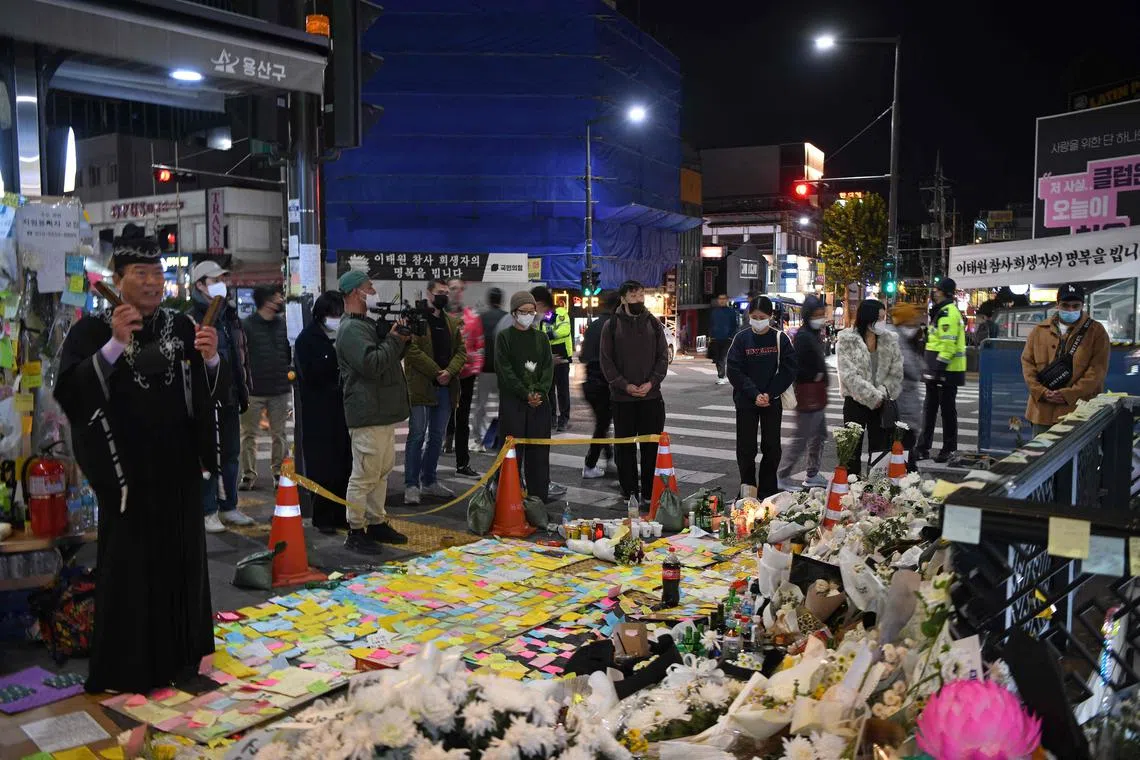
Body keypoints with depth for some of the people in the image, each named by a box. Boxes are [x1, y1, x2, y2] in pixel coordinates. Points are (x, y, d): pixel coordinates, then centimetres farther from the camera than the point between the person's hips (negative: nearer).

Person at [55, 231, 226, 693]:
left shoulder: (182, 327, 6)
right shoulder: (92, 331, -4)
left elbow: (215, 393, 5)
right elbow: (68, 392, -17)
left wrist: (211, 358, -16)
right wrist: (114, 345, -26)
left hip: (178, 468, 4)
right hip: (125, 469, -4)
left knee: (180, 557, 12)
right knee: (129, 563, 2)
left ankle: (179, 653, 29)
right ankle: (127, 664, 16)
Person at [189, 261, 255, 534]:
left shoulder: (230, 316, 16)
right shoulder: (192, 319, -9)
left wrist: (244, 391, 18)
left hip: (230, 398, 7)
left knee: (231, 454, 12)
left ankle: (229, 507, 23)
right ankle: (208, 512, 8)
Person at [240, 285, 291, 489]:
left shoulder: (283, 324, 10)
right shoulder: (246, 325, -4)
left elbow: (290, 353, 15)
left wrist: (289, 374, 2)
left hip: (280, 390, 4)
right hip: (253, 391, -4)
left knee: (279, 434, 8)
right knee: (249, 434, 3)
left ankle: (279, 472, 17)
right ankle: (249, 474, 11)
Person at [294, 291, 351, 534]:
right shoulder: (307, 340, -4)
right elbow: (310, 375, -15)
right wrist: (334, 353, -19)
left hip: (344, 409, 5)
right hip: (319, 415, -4)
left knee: (345, 465, 6)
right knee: (323, 468, -2)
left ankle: (342, 514, 16)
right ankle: (323, 517, 9)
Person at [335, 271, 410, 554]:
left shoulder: (367, 325, 18)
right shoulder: (351, 329, -14)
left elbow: (387, 358, 23)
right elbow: (372, 364, -24)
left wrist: (401, 340, 6)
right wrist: (395, 339, -14)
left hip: (383, 412, 11)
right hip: (368, 415, -11)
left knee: (382, 471, 17)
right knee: (365, 475, -5)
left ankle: (377, 523, 27)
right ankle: (355, 531, 4)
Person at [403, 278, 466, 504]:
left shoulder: (452, 323, 17)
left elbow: (461, 350, 11)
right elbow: (412, 350, -14)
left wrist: (450, 371, -8)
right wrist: (435, 373, -16)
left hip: (446, 387, 6)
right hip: (421, 386, -6)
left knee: (437, 437, 13)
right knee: (417, 435, -5)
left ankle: (429, 481, 23)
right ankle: (411, 485, 0)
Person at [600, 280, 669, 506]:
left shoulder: (654, 324, 7)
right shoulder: (612, 325, 1)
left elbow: (663, 356, 6)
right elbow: (606, 360, -1)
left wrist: (652, 382, -9)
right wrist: (624, 385, -12)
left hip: (651, 395, 1)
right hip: (621, 397, -1)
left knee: (652, 446, 4)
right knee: (625, 446, 5)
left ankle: (650, 492, 14)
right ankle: (629, 491, 16)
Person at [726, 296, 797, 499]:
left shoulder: (781, 338, -2)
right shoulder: (742, 338, -3)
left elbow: (790, 369, -3)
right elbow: (734, 370, -5)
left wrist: (769, 394, -11)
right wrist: (754, 394, -14)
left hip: (773, 401, 1)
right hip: (746, 401, 0)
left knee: (772, 447, 6)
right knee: (746, 446, 2)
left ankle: (767, 491, 17)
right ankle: (748, 486, 18)